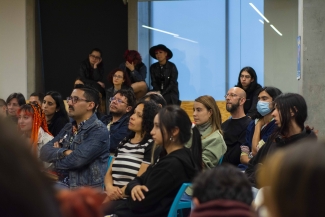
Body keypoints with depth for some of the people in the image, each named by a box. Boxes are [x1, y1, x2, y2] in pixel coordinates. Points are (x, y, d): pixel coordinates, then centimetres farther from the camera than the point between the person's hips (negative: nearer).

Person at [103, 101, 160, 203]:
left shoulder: (151, 146, -4)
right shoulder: (124, 142, 20)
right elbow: (109, 173, 17)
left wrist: (118, 194, -12)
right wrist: (109, 188, -5)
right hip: (113, 197, 7)